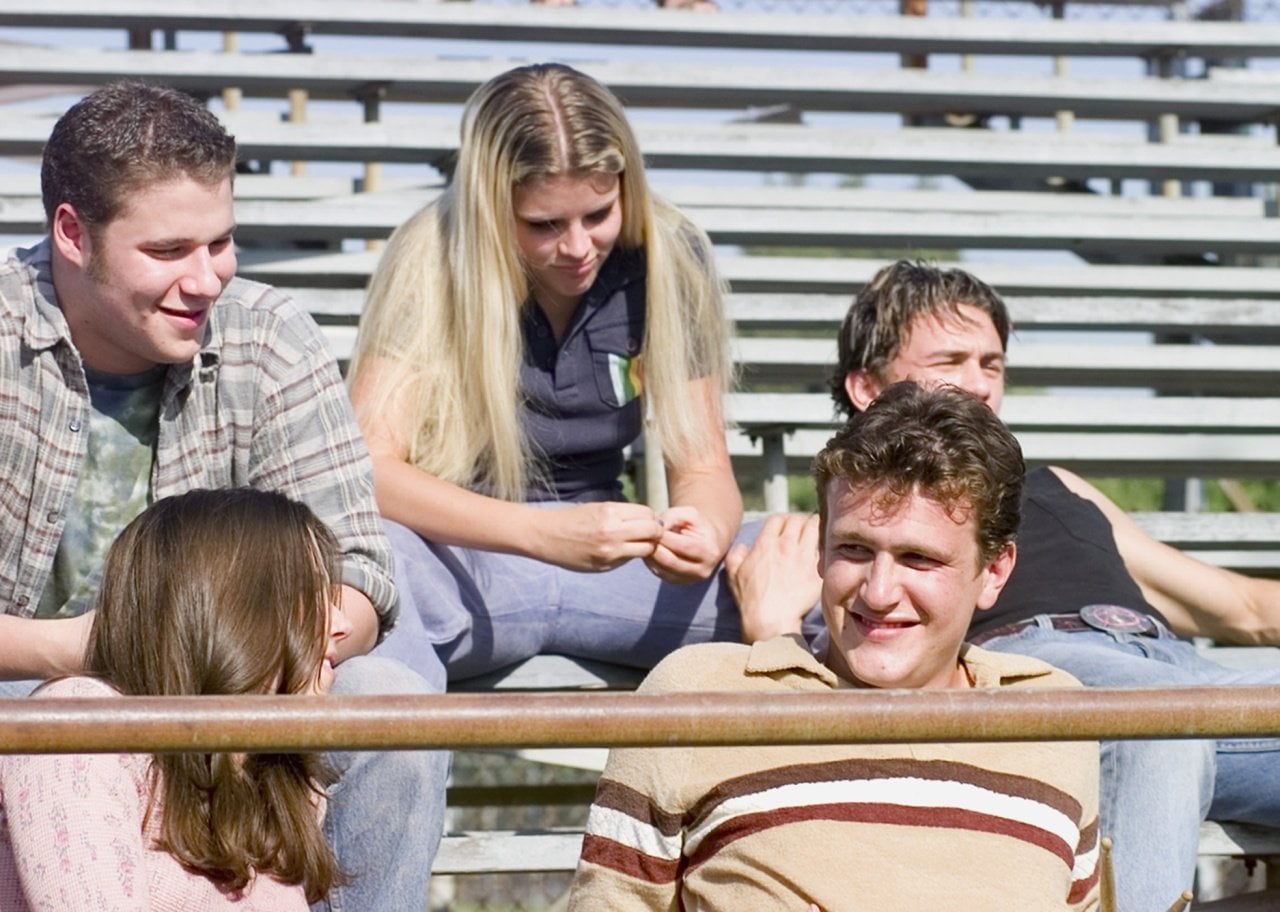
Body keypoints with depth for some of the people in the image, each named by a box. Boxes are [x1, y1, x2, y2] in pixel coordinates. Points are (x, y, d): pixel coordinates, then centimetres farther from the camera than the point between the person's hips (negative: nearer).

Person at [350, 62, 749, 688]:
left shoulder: (668, 260, -2)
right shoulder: (434, 260, -13)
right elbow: (370, 466, -20)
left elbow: (701, 465, 2)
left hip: (606, 562, 4)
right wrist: (545, 533, -35)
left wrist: (706, 532, -24)